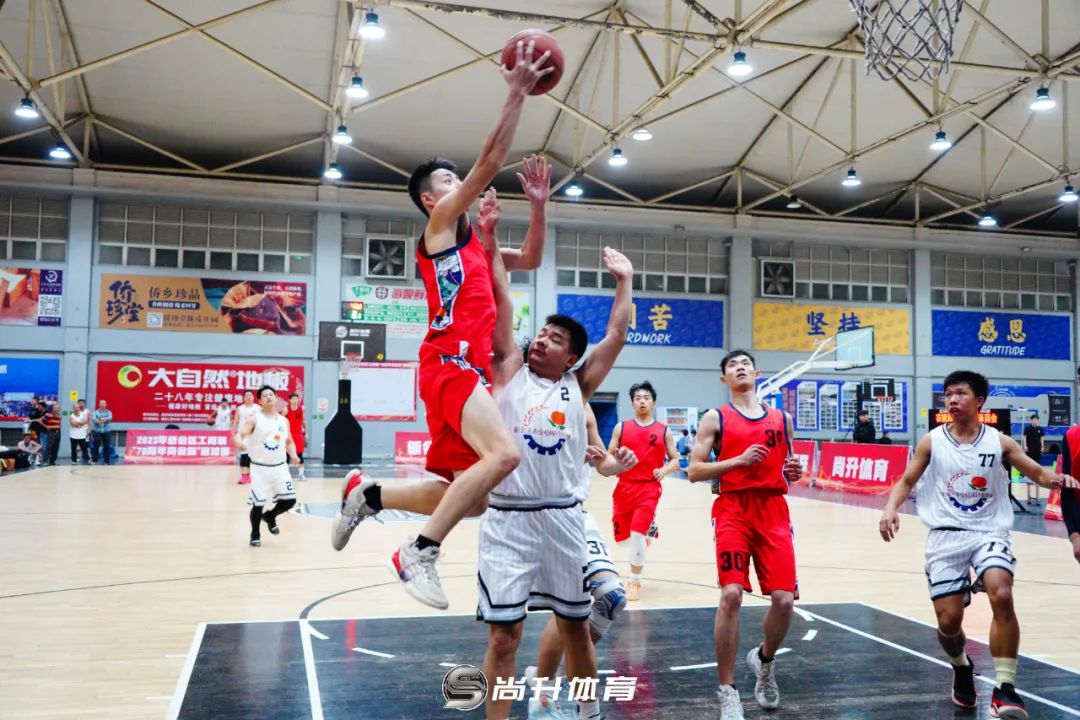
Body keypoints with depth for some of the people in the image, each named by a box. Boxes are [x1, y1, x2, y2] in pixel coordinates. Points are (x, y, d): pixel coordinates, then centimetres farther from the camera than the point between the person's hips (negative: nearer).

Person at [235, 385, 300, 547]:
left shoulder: (284, 421, 7)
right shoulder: (254, 419, -8)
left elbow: (289, 442, 19)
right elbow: (238, 435, -18)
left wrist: (293, 455, -1)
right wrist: (240, 443, -42)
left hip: (280, 467, 4)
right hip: (260, 468, -4)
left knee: (290, 500, 0)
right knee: (258, 503, -2)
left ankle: (270, 517, 30)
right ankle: (255, 534, 22)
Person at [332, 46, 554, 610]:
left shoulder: (473, 243, 27)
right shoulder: (440, 223, 3)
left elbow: (531, 260, 32)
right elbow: (489, 163, -6)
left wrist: (538, 204, 19)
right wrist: (517, 94, -4)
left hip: (467, 368, 9)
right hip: (450, 364, -9)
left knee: (468, 497, 9)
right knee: (503, 455, -29)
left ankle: (367, 493, 22)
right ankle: (420, 552, -19)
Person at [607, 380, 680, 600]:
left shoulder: (664, 431, 3)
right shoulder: (621, 427, 5)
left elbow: (675, 461, 6)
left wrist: (664, 470, -14)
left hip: (649, 488, -2)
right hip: (625, 487, 3)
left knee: (637, 533, -15)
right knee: (623, 536, 9)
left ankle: (635, 582, 1)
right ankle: (648, 528, 44)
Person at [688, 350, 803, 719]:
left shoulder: (782, 418, 14)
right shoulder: (715, 418, 4)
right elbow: (694, 472, -3)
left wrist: (794, 472, -1)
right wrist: (739, 460, -15)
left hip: (774, 512, 3)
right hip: (733, 512, -3)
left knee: (784, 599, -6)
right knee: (731, 595, -16)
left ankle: (764, 659, 27)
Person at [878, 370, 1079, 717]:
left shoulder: (999, 441, 2)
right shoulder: (932, 441, 1)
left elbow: (1038, 473, 5)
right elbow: (906, 481, 5)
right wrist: (891, 508, -14)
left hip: (989, 532, 0)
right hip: (945, 536, 0)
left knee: (1002, 596, -27)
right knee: (949, 620, 0)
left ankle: (1005, 687, -15)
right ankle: (962, 668, 36)